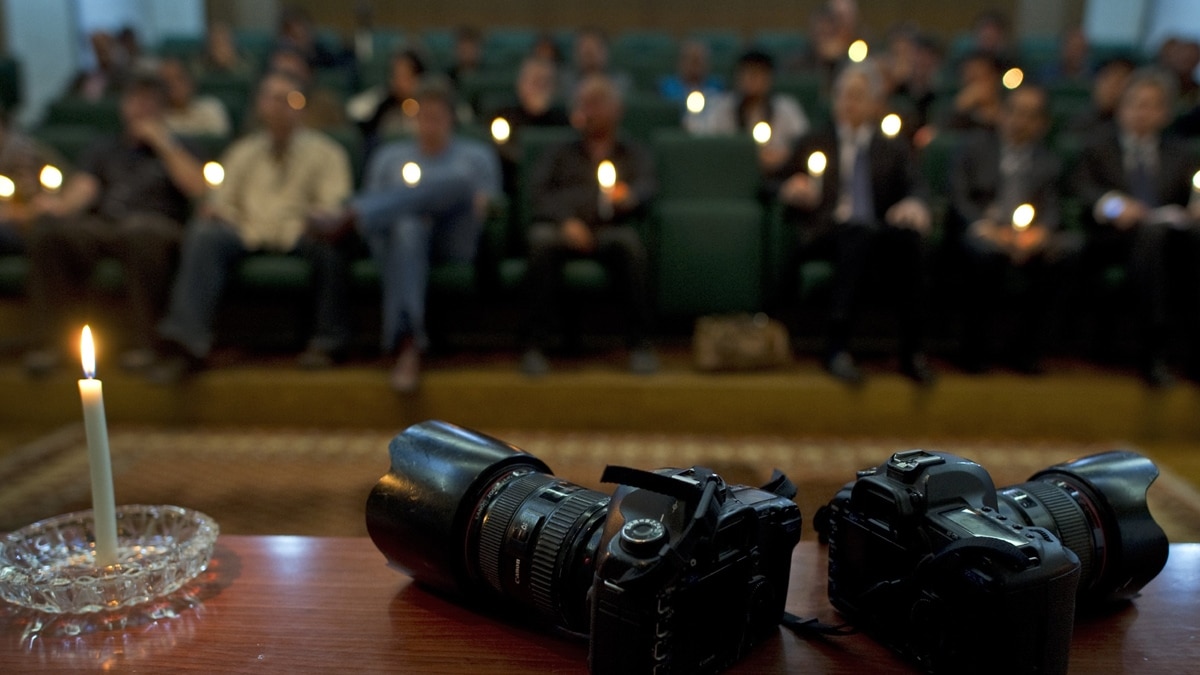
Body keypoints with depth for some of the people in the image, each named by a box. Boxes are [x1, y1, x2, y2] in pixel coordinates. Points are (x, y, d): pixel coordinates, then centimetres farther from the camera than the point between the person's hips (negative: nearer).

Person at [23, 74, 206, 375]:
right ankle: (45, 341, -25)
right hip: (100, 224, 3)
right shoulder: (103, 150, 31)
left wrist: (163, 143, 5)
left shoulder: (176, 149, 25)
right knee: (47, 230, -29)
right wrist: (61, 204, -10)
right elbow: (84, 187, 12)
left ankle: (140, 342, -35)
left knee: (143, 232, -40)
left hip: (153, 223, -3)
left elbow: (197, 187, 3)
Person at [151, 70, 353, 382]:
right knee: (203, 234, -28)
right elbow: (221, 201, 20)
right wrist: (214, 210, -5)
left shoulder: (324, 152, 14)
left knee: (329, 240, -36)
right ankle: (187, 345, -34)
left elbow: (335, 208, 2)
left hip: (299, 234, -2)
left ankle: (328, 342, -25)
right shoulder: (243, 152, 24)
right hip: (247, 232, 3)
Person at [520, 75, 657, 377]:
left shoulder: (634, 155, 26)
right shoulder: (559, 154, 28)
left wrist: (629, 197, -24)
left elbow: (646, 188, 3)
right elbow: (539, 193, 9)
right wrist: (565, 221, -14)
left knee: (630, 242, -35)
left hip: (610, 231, 0)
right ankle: (535, 345, -33)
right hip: (563, 229, 0)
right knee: (541, 239, -35)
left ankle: (640, 345, -31)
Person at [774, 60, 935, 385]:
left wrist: (913, 204, -17)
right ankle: (837, 348, -45)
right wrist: (792, 192, -4)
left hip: (879, 236, 2)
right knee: (857, 234, -37)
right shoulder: (813, 145, 28)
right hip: (826, 234, -1)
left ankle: (911, 351, -34)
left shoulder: (894, 148, 28)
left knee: (908, 235, -34)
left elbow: (914, 187, 9)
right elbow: (780, 190, 22)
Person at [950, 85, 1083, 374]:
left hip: (1030, 240, 3)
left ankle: (1027, 349, -20)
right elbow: (957, 197, 3)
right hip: (983, 234, -2)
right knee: (987, 250, -38)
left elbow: (1053, 209, 6)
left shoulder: (1050, 160, 19)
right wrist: (985, 227, -15)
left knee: (1070, 247, -29)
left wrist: (1039, 232, -18)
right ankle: (975, 351, -24)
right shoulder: (977, 147, 14)